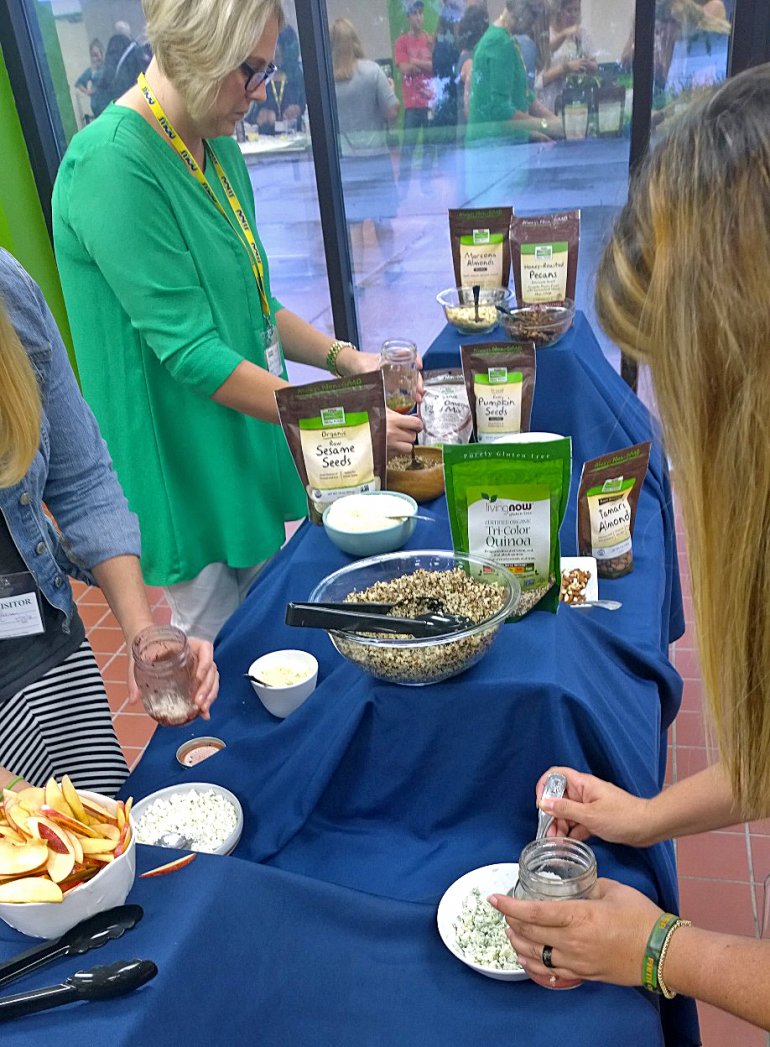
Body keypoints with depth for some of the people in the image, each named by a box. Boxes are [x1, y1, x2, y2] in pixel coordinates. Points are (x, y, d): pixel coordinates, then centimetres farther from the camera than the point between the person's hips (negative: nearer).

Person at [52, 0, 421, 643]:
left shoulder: (217, 149, 6)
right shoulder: (113, 162, -21)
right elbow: (190, 351, -24)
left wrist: (343, 359, -1)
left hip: (250, 448, 8)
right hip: (187, 465, -8)